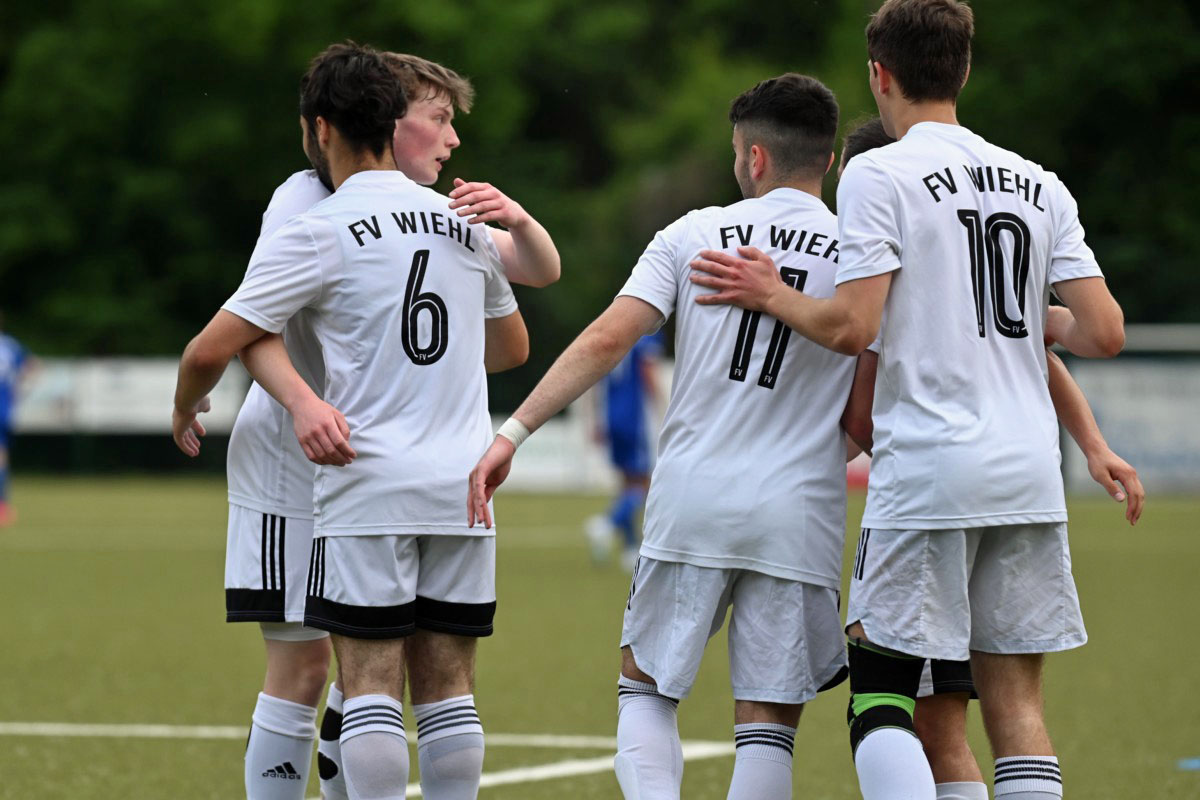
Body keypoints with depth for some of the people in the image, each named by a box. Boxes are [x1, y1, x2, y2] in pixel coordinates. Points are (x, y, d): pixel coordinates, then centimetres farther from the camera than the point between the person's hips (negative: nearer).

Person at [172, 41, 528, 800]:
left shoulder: (316, 234, -5)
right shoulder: (464, 223, 12)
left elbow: (212, 348, -5)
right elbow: (513, 346, 27)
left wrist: (185, 412, 16)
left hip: (367, 485, -5)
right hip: (462, 482, 5)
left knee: (371, 688, -5)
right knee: (447, 688, 6)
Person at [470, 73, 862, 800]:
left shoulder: (694, 234, 3)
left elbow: (607, 339, -6)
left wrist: (513, 433, -6)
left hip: (692, 502, 0)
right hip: (800, 520, 0)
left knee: (646, 691, 14)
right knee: (767, 723, 4)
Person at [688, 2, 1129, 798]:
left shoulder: (878, 175, -4)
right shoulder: (1040, 186, 11)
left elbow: (852, 327, -12)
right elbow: (1103, 333, 5)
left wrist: (770, 295, 5)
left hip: (927, 470, -5)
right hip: (1031, 476, 5)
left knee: (881, 696, 1)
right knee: (1016, 698, 6)